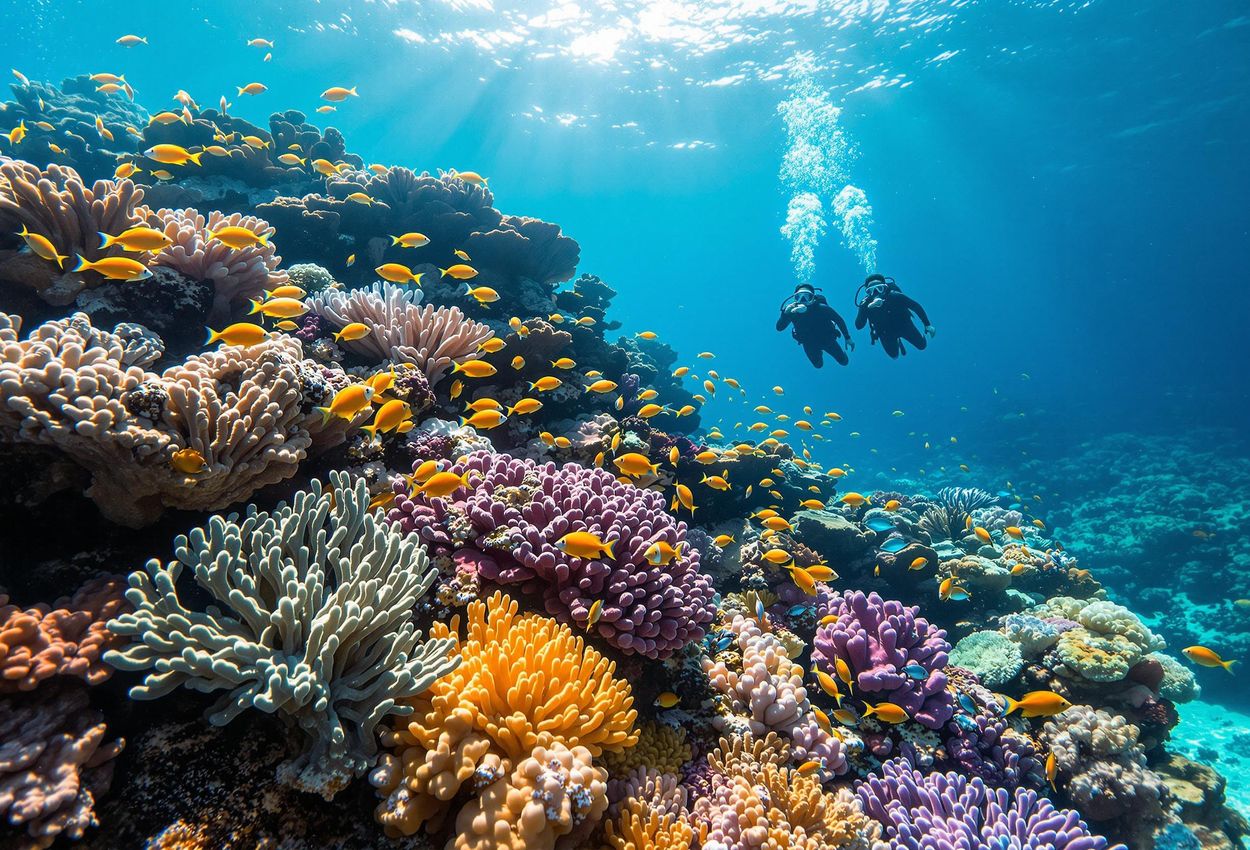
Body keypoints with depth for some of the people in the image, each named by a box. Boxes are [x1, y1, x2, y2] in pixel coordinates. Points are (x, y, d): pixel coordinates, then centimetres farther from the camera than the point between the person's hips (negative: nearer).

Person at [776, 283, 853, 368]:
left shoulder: (822, 308, -33)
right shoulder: (792, 311, -28)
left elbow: (840, 320, -19)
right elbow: (779, 328, -34)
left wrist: (848, 338, -13)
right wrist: (785, 313, -50)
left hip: (827, 339, -1)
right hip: (809, 345, 1)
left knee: (844, 361, 13)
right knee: (818, 365, 23)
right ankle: (820, 353, 56)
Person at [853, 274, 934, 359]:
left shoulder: (895, 296, -34)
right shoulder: (866, 304, -32)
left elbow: (916, 307, -20)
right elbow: (858, 326, -43)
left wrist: (927, 325, -18)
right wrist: (868, 307, -55)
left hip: (903, 325, 0)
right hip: (886, 333, 0)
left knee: (921, 345, 11)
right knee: (894, 355, 16)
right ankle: (897, 341, 47)